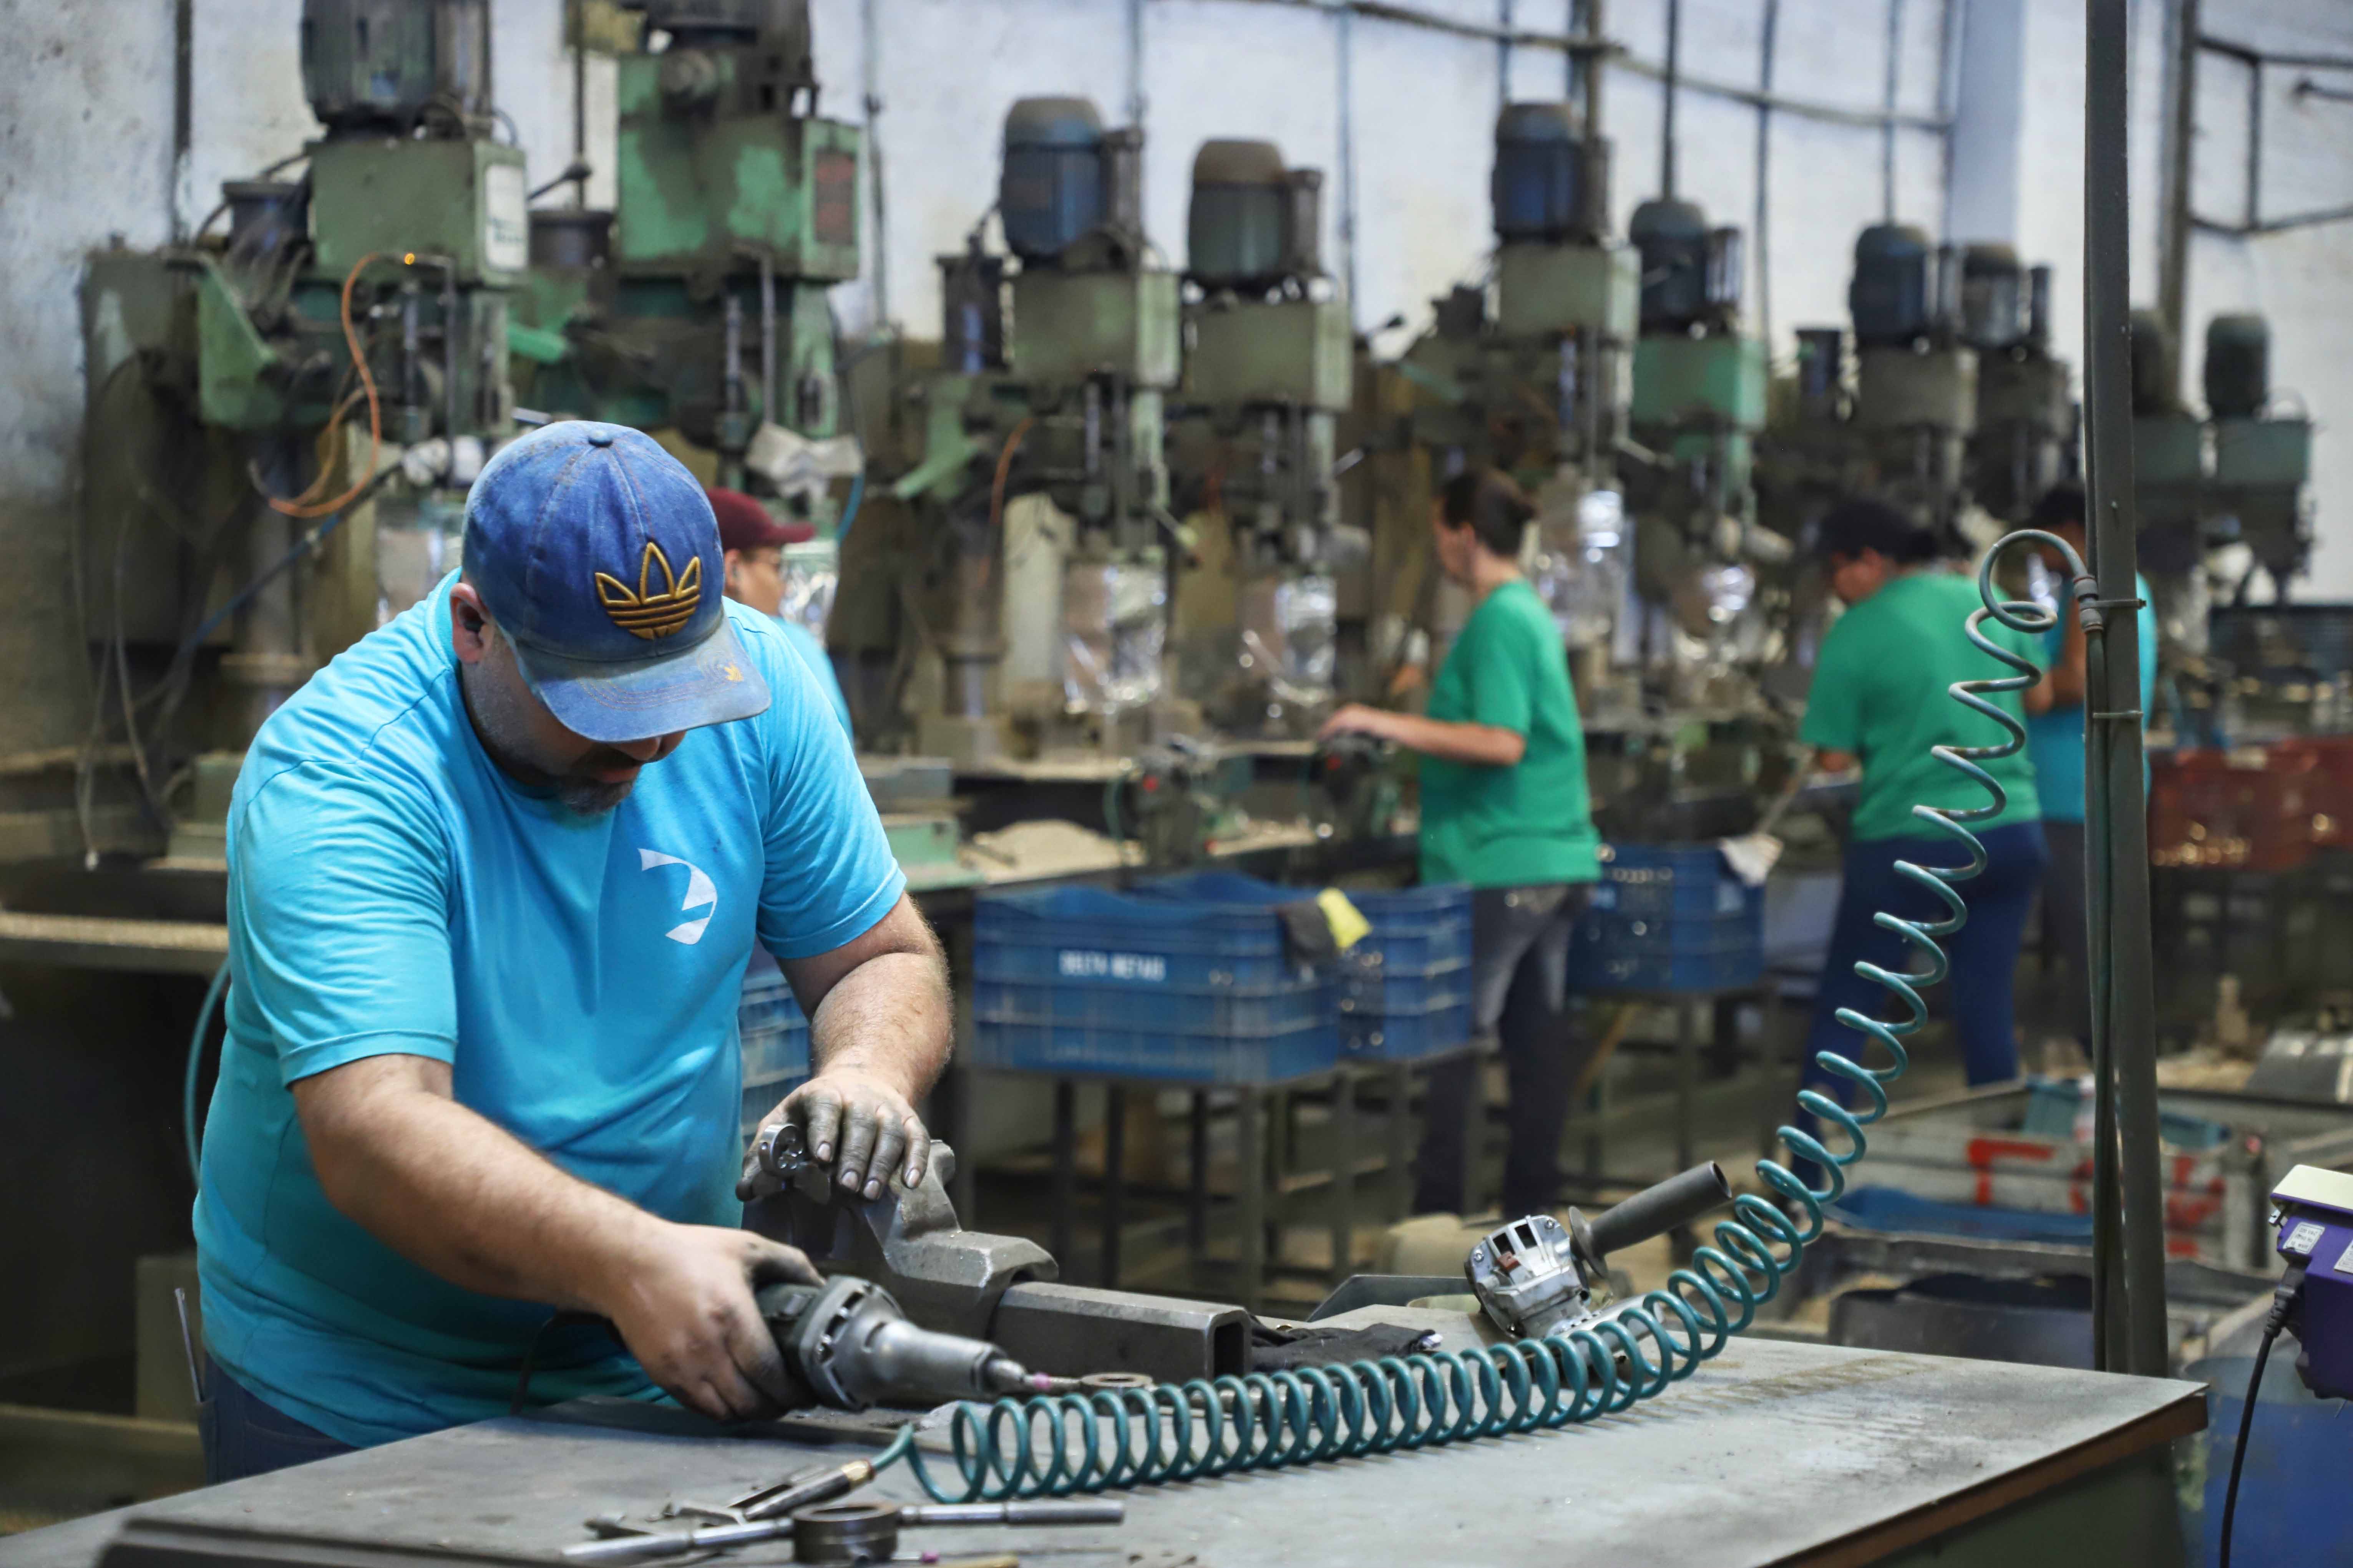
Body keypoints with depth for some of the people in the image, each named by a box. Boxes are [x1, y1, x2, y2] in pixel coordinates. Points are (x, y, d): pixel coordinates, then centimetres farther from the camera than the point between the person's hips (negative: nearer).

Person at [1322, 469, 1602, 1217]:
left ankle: (1437, 1211, -1)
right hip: (1560, 857, 9)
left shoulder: (1496, 622, -15)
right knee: (1537, 1036, 11)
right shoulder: (1536, 614, 13)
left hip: (1499, 866, -9)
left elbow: (1502, 742, -23)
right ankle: (1532, 1203, 17)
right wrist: (1433, 703, 30)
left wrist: (1390, 725, -21)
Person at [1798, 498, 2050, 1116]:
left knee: (1843, 1010, 6)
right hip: (2010, 830, 5)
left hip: (1905, 840, -4)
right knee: (1987, 1008, 12)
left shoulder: (1854, 635, -10)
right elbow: (2037, 698, 17)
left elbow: (1834, 758, -9)